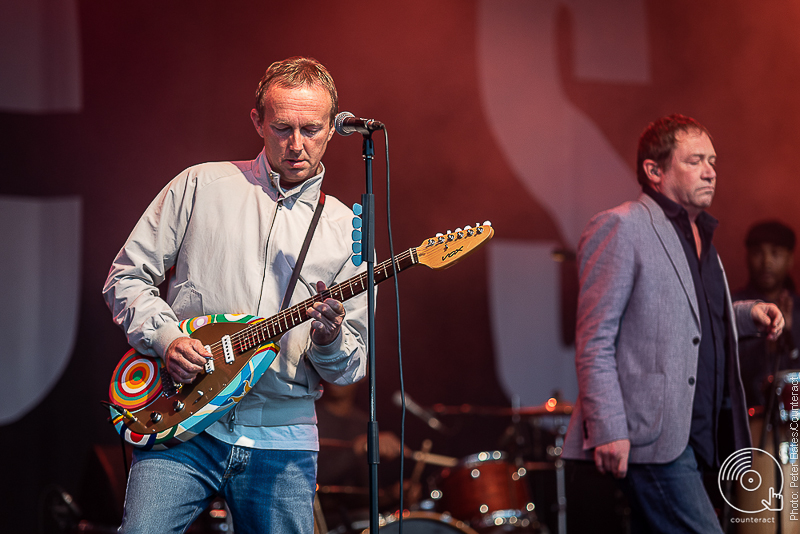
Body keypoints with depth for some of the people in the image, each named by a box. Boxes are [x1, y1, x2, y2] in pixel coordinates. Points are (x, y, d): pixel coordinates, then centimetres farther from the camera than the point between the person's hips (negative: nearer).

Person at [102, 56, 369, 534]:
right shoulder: (201, 186, 6)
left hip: (282, 439, 2)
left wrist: (329, 342, -13)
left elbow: (355, 366, 9)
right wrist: (165, 337, -9)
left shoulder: (346, 230, 9)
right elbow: (126, 276, 8)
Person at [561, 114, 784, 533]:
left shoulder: (698, 235, 21)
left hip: (694, 433, 9)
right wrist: (607, 430, -20)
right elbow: (594, 340, -13)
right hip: (651, 436, -9)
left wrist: (748, 314, 14)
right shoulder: (620, 228, -8)